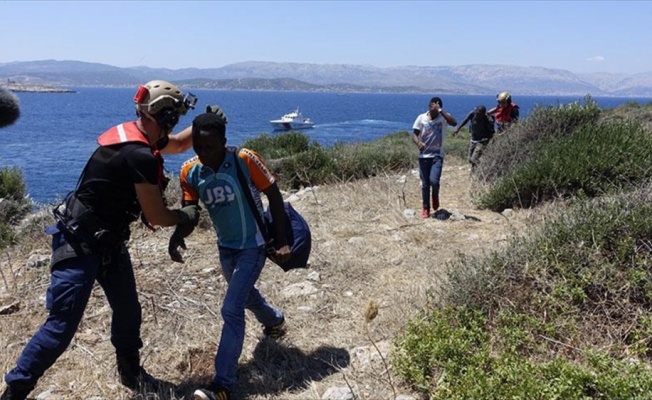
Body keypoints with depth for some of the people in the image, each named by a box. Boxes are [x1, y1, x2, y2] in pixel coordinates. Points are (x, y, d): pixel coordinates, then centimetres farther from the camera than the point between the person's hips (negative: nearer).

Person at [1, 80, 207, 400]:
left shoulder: (133, 135, 3)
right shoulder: (140, 156, -26)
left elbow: (180, 144, 22)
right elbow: (156, 216, -19)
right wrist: (186, 216, 0)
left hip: (108, 241, 10)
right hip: (79, 242, -10)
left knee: (128, 310, 17)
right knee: (61, 325, -7)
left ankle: (131, 373, 36)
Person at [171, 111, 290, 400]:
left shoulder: (245, 160, -25)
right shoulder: (189, 172, -12)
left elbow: (274, 196, -15)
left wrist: (281, 242, -14)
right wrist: (177, 236, -28)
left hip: (253, 246, -6)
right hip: (225, 247, 6)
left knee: (232, 311, -12)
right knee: (245, 295, 27)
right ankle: (275, 320, 59)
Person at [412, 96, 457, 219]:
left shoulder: (443, 117, -5)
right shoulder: (421, 118, -2)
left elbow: (454, 123, -26)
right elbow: (414, 135, -2)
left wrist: (440, 111, -28)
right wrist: (418, 142, -24)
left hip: (437, 155, -2)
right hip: (424, 156, 2)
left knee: (434, 180, -18)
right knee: (425, 184, 6)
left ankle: (435, 198, 14)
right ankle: (425, 208, 21)